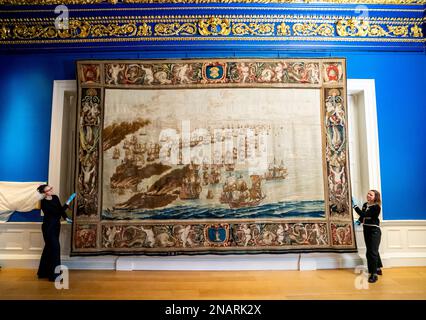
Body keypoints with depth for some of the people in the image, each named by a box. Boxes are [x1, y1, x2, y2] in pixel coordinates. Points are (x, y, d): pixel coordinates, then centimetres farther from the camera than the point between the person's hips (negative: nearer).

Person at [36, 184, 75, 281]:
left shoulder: (55, 197, 1)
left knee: (49, 248, 16)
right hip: (48, 227, -8)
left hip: (56, 225, 8)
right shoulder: (44, 203, -21)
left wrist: (66, 218, 1)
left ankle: (44, 272, 30)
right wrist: (68, 203, -29)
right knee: (55, 248, -7)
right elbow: (58, 211, -27)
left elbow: (60, 209, 13)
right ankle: (54, 275, 1)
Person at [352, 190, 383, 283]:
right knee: (372, 251, 17)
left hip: (374, 231, -8)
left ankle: (374, 274, -2)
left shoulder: (376, 207, -18)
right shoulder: (365, 205, 5)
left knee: (373, 252, -8)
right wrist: (359, 221, -2)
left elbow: (364, 214, -28)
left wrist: (354, 206, -30)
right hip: (366, 230, 8)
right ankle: (378, 269, 33)